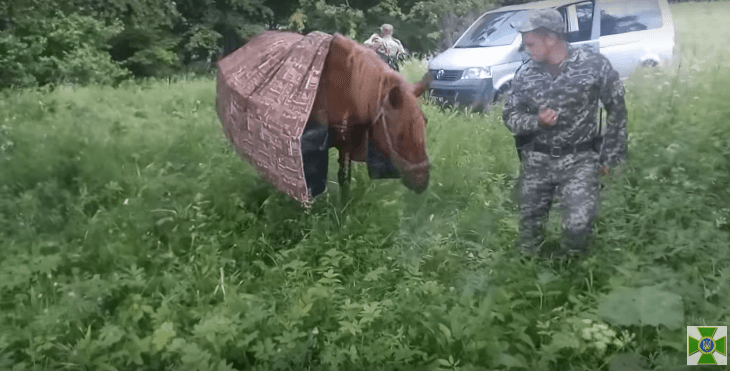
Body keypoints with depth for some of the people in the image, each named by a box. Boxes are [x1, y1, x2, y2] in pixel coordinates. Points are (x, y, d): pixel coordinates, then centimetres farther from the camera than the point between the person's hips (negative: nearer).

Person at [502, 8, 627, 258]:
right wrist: (536, 121, -20)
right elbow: (510, 116, 2)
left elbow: (617, 111, 0)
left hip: (579, 160, -3)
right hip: (536, 160, 3)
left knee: (579, 224, -16)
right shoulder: (525, 74, -2)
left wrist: (610, 156, 0)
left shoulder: (595, 65, -9)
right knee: (530, 225, 9)